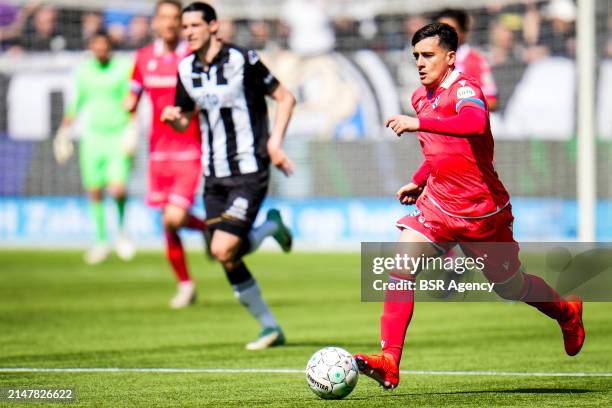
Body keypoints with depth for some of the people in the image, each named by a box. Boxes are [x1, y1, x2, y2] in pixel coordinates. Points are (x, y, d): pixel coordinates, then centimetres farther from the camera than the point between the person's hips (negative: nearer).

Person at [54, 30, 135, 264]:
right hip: (93, 137, 3)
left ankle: (122, 229, 13)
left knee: (118, 189, -16)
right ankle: (101, 240, 17)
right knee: (94, 191, 1)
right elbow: (76, 104, 18)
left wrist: (132, 129, -18)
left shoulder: (124, 69, -4)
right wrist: (64, 132, 20)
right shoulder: (84, 71, 7)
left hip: (119, 137, -3)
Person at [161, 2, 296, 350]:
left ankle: (270, 227, 13)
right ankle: (270, 328, 18)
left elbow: (285, 98, -5)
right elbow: (185, 120, 17)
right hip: (215, 176, 6)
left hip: (249, 172, -6)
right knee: (228, 260, 2)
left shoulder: (241, 60, -11)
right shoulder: (187, 70, 7)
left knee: (223, 250, -17)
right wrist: (174, 117, -6)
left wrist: (275, 141, -16)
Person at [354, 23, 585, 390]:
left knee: (511, 288, 11)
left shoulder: (465, 88, -17)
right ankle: (389, 363, -19)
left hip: (483, 211, -6)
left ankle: (567, 312, 43)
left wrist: (419, 123, -46)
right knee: (401, 267, -16)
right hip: (438, 205, 6)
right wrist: (420, 183, 20)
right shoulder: (421, 97, 8)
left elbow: (476, 124, -42)